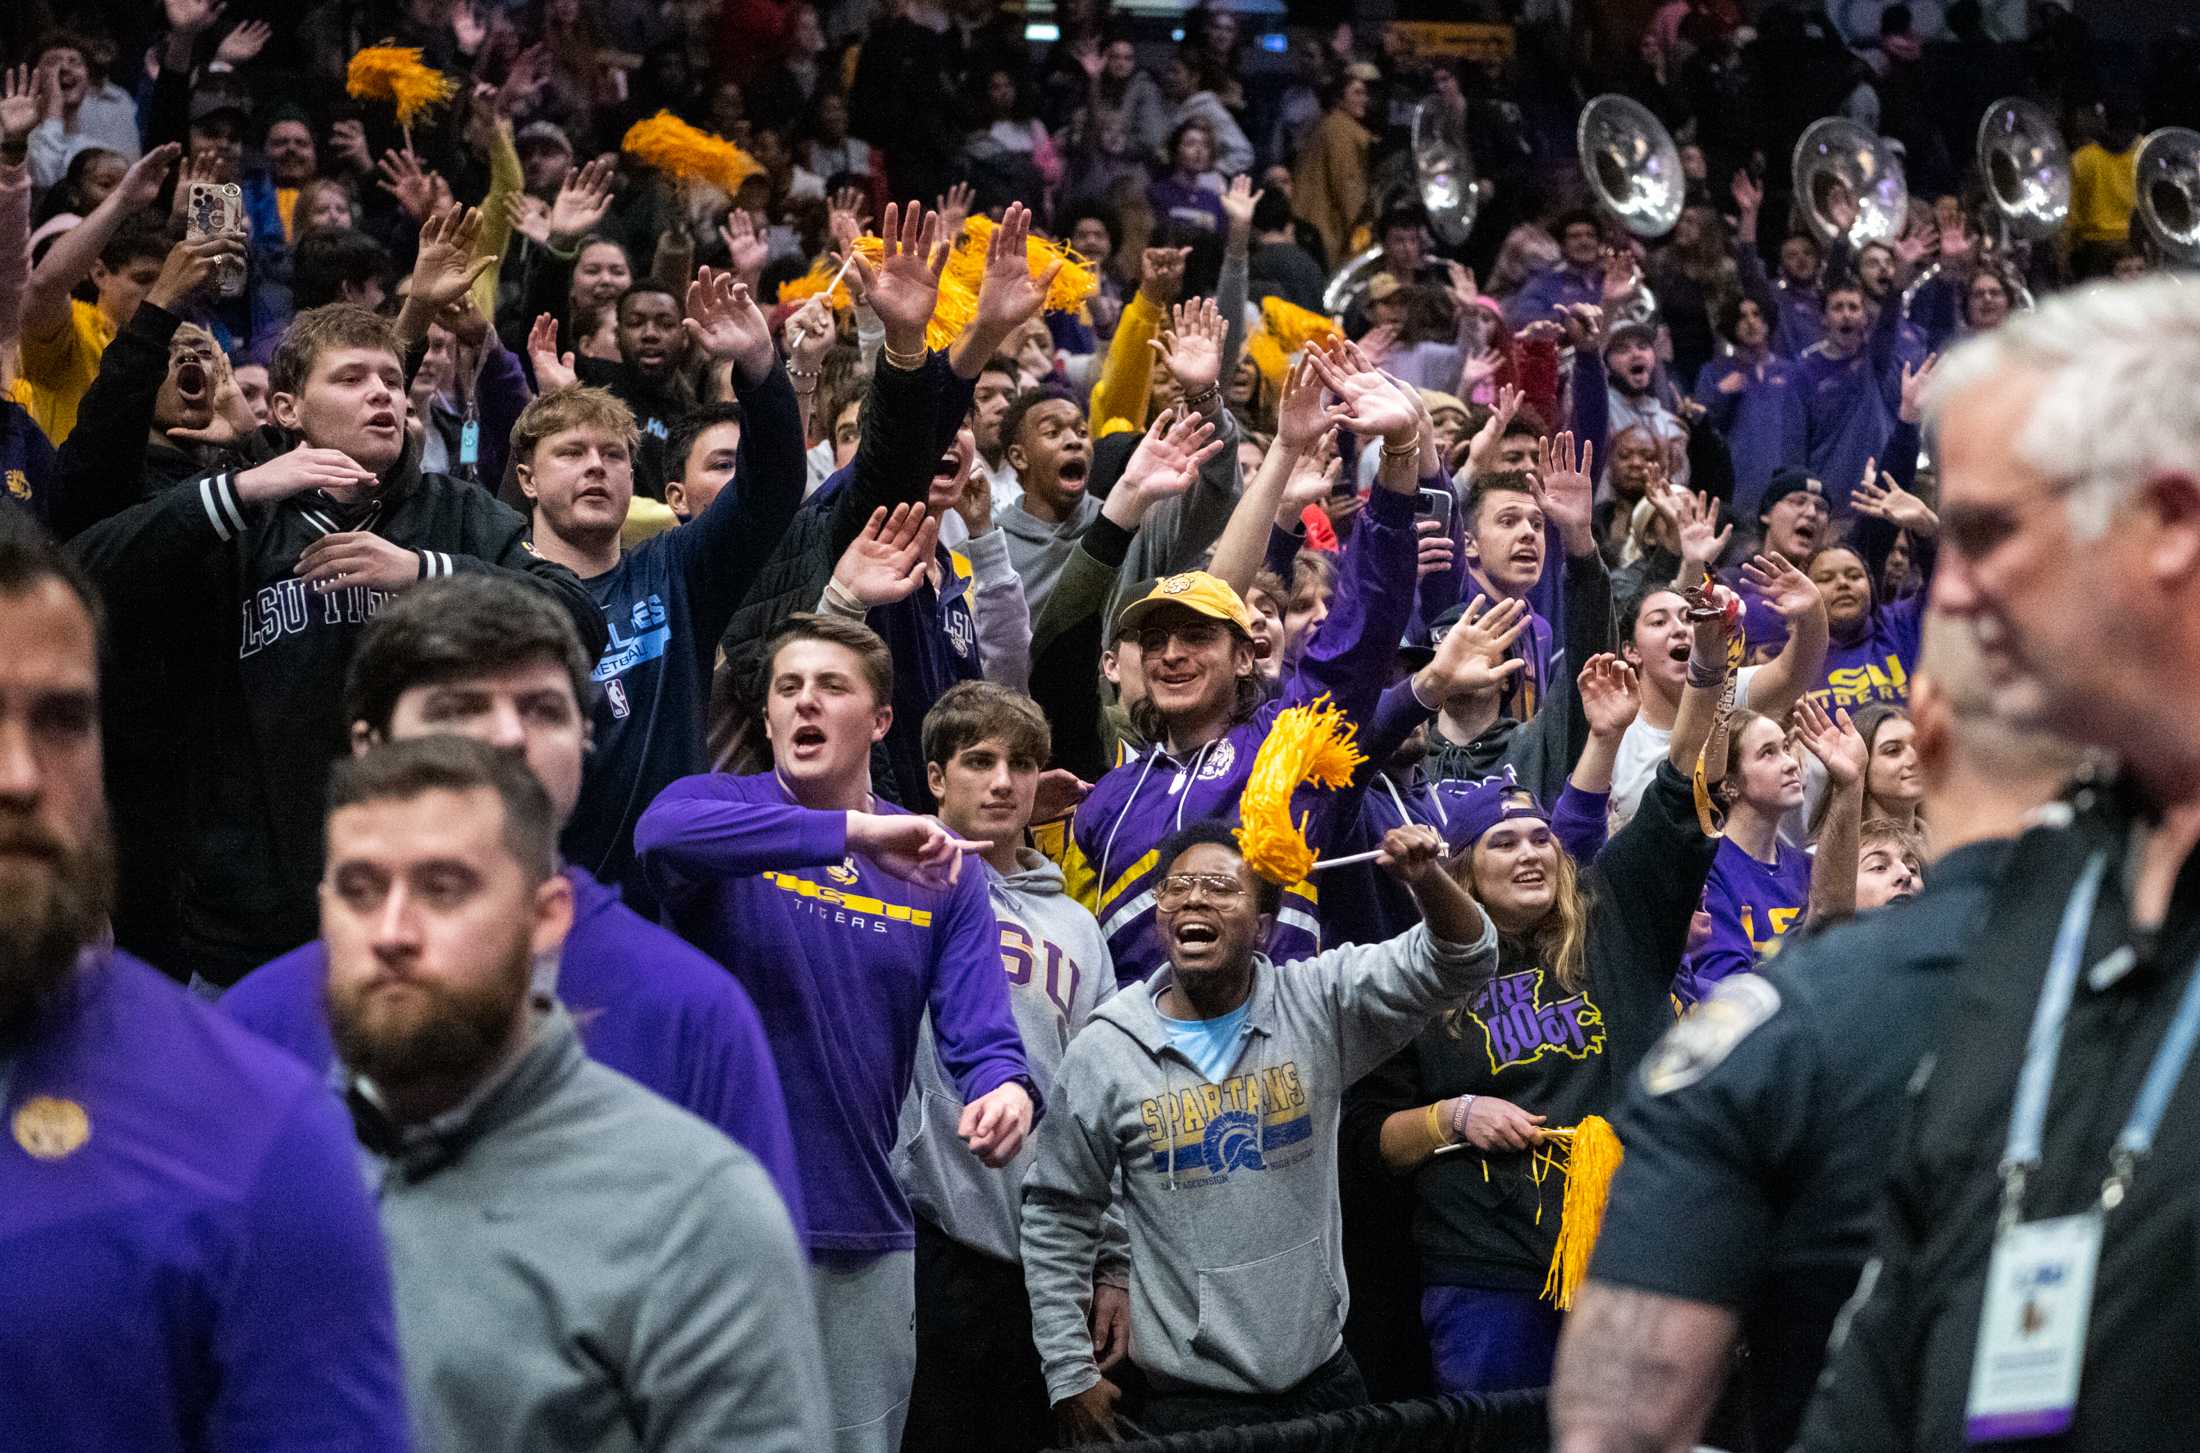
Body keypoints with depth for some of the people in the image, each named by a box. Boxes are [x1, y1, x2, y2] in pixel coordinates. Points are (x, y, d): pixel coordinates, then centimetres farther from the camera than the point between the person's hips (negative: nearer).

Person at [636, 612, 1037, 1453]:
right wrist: (856, 831, -35)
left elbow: (979, 1030, -4)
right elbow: (662, 836, -27)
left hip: (863, 1234, 3)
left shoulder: (936, 867, 7)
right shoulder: (719, 806, -1)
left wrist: (1005, 1088, -29)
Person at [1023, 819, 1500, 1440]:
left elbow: (1460, 960, -9)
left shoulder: (1318, 1005, -2)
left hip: (1322, 1374, 2)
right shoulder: (1103, 1052, -2)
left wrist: (1428, 881, -31)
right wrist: (1070, 1374, 1)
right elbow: (1057, 1217, 5)